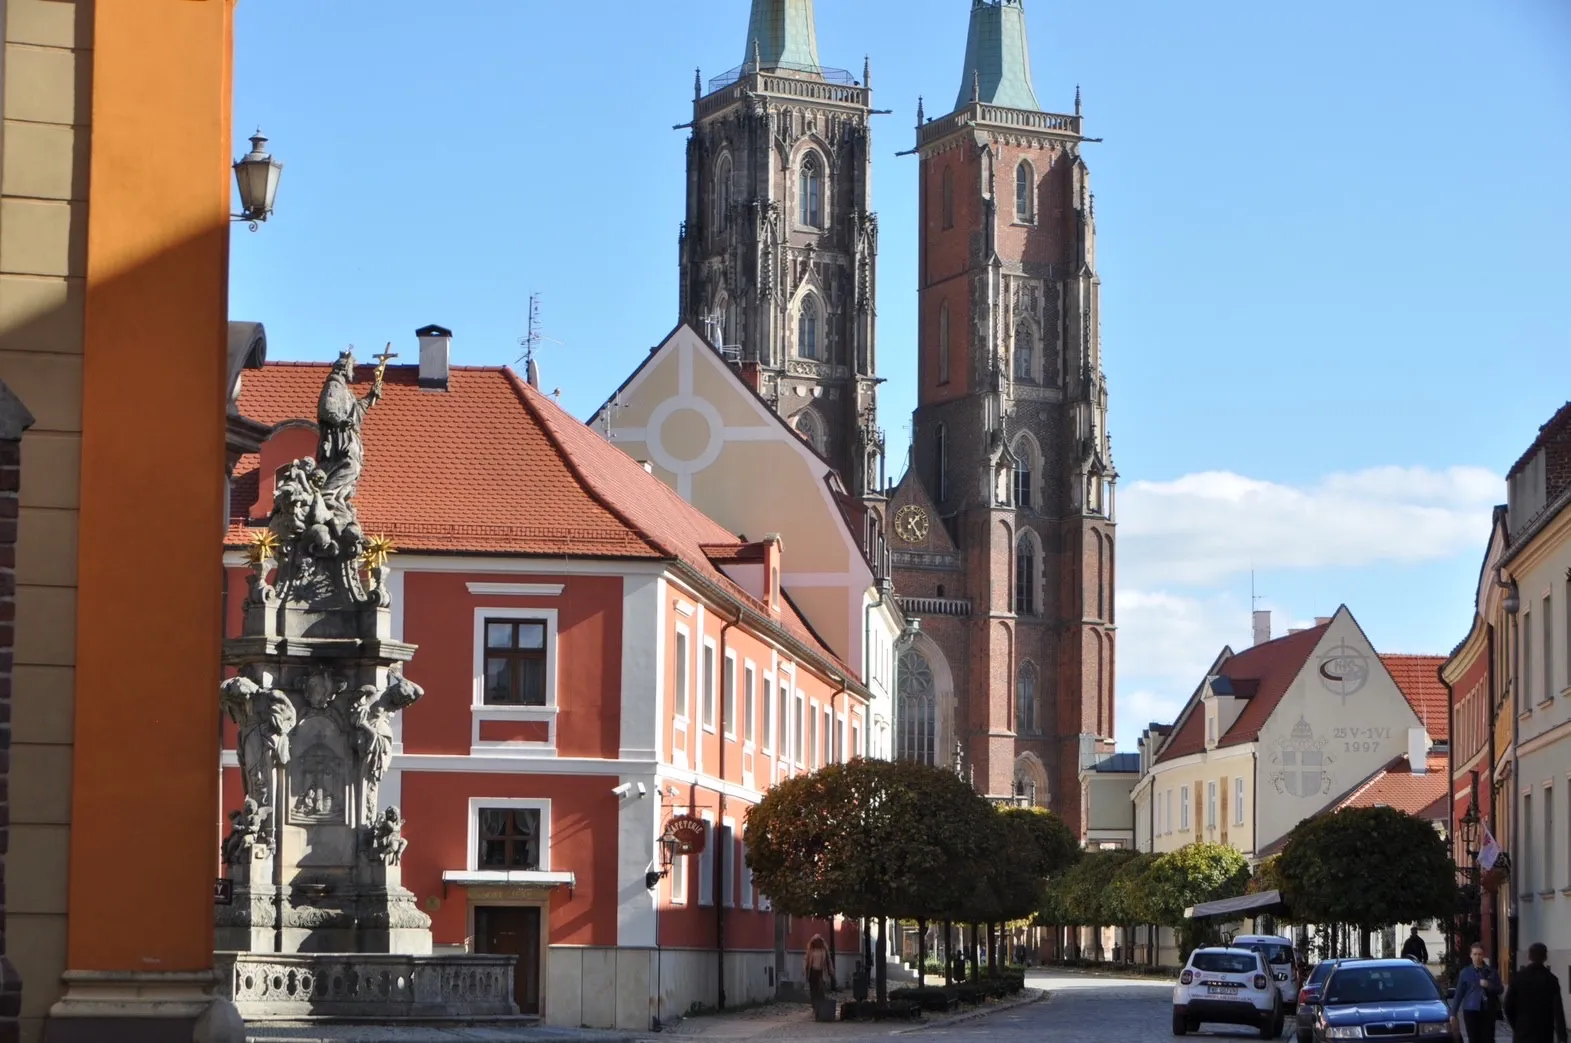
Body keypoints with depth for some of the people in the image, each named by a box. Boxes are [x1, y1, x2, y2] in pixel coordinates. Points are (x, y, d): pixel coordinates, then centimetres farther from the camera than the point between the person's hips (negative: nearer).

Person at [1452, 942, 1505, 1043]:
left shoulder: (1491, 972, 7)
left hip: (1488, 1011, 1)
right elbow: (1458, 994, 4)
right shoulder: (1465, 973, 4)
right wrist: (1453, 1014, 0)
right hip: (1471, 1011, -1)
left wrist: (1489, 986, -12)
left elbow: (1499, 989, 9)